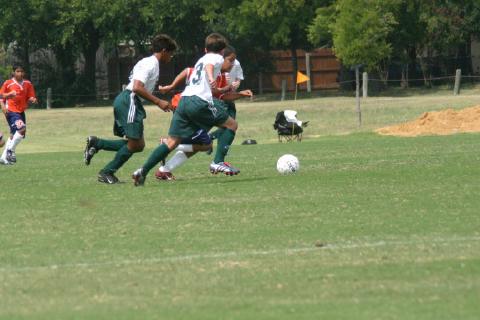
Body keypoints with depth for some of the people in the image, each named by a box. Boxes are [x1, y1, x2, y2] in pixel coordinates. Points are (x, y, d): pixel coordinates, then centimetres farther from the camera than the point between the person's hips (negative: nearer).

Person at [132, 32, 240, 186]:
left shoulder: (201, 59, 33)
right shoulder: (218, 58, 10)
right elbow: (209, 65, -14)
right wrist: (211, 77, -36)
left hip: (184, 100, 7)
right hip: (199, 101, -7)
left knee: (172, 142, 4)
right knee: (232, 125, 9)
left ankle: (143, 171, -10)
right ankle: (218, 162, -1)